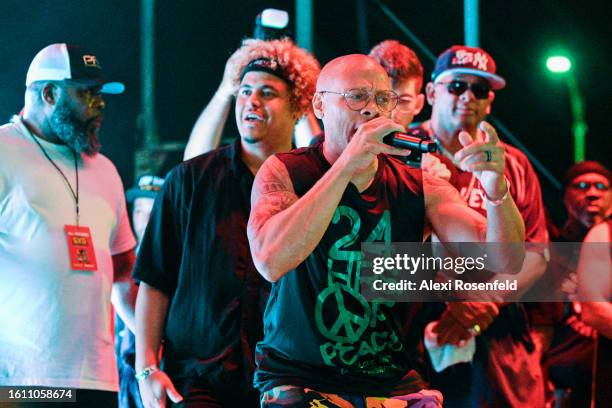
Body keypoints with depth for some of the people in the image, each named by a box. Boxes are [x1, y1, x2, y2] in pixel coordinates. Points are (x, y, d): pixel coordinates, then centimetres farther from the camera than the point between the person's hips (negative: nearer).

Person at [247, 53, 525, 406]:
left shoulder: (419, 188, 5)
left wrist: (496, 188, -25)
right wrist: (346, 167, -26)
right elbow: (270, 262, -24)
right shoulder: (284, 172, -4)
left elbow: (505, 261, -5)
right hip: (301, 379, -4)